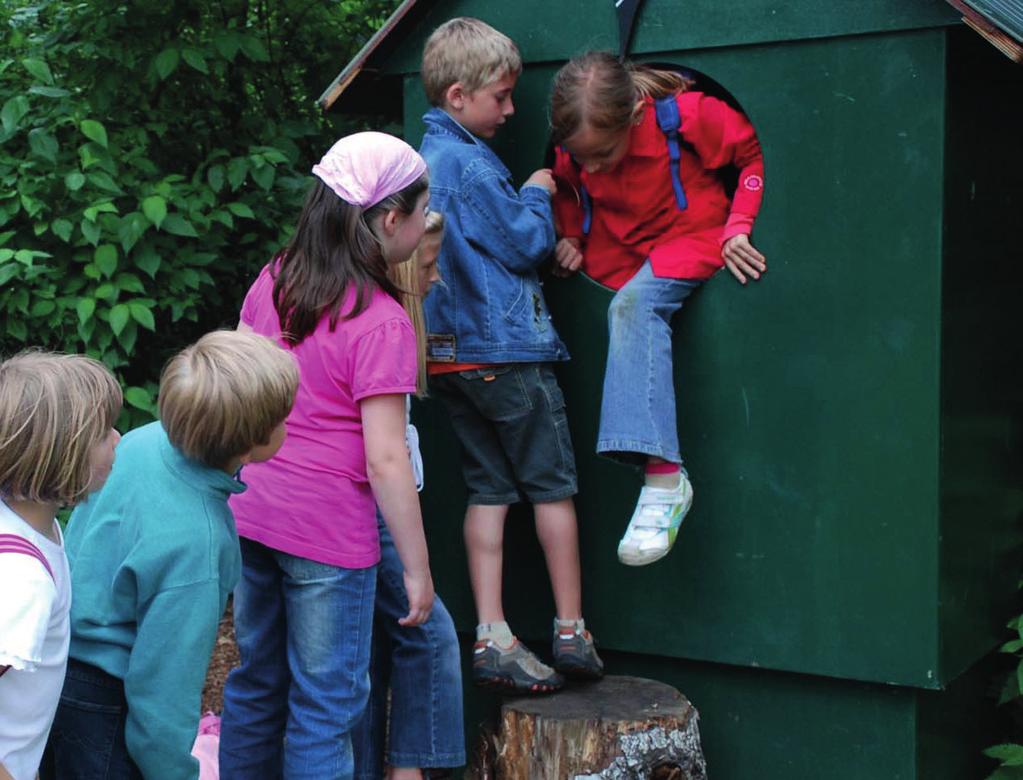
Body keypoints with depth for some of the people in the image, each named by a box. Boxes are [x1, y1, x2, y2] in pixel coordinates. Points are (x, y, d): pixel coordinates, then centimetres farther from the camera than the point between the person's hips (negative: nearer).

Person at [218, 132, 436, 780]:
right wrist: (418, 568, -10)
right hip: (329, 532, -7)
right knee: (325, 707, 6)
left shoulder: (272, 281, 3)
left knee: (257, 684, 21)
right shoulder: (382, 321, -17)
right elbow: (386, 461, -18)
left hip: (250, 514, 7)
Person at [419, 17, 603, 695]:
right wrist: (538, 194, 4)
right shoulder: (473, 164, -16)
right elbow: (527, 244, -12)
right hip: (508, 348, -8)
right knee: (553, 485, 4)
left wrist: (526, 201, 8)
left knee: (489, 489, 9)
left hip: (451, 353, 8)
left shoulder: (426, 159, 13)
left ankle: (492, 640, 7)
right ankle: (572, 632, 12)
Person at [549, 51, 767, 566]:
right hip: (619, 259, 9)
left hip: (691, 240, -9)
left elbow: (756, 152, -8)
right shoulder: (572, 150, -8)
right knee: (631, 307, -21)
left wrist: (737, 228, -15)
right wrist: (570, 237, -1)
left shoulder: (686, 114, -21)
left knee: (633, 304, -33)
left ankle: (662, 477, -44)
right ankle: (666, 475, -13)